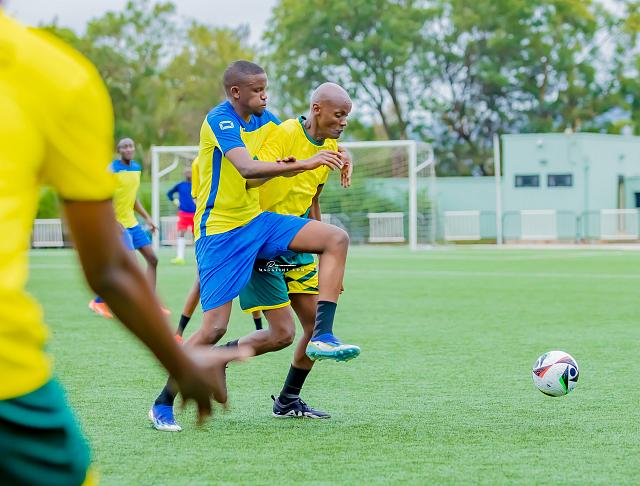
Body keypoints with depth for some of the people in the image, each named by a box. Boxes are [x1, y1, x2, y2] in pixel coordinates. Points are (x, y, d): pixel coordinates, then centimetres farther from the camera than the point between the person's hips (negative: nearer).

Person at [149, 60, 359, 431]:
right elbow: (248, 169, -32)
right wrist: (303, 164, -37)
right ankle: (163, 404, 7)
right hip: (220, 232, -7)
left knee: (337, 238, -11)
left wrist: (330, 158, 1)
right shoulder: (219, 120, -16)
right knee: (215, 328, -10)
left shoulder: (265, 120, 7)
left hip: (257, 221, 7)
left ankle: (323, 335, -13)